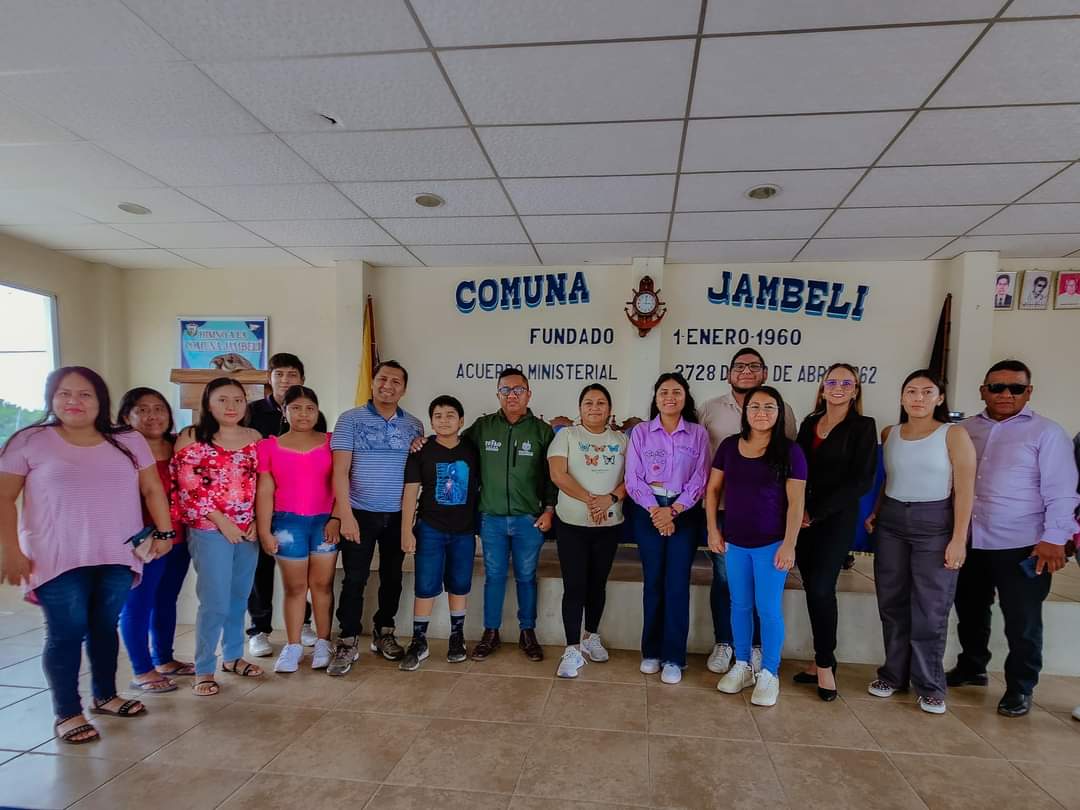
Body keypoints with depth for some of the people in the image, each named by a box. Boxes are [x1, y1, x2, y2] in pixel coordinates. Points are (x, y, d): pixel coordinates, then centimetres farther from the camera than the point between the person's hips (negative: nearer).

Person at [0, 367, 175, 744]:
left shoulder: (129, 441, 5)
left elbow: (152, 490, 9)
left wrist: (164, 532, 4)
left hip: (117, 556, 3)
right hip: (58, 558, -3)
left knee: (106, 627, 14)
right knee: (66, 633, 1)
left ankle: (105, 695, 31)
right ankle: (67, 713, 16)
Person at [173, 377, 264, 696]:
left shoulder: (255, 438, 6)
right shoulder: (191, 437, -4)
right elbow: (188, 487, -10)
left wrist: (258, 521, -2)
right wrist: (221, 520, -13)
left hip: (248, 531, 4)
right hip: (209, 531, -4)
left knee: (239, 598, 14)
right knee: (215, 602, -3)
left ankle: (233, 656, 31)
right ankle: (204, 670, 13)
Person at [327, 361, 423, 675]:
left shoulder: (414, 425, 6)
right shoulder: (350, 419, -3)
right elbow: (340, 469, -9)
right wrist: (345, 514, -15)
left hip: (398, 515, 3)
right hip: (360, 513, -3)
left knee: (392, 577, 13)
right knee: (355, 579, 2)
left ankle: (383, 633, 31)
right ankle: (348, 643, 16)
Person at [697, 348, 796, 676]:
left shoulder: (782, 410, 4)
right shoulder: (709, 409, 4)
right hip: (721, 509, 0)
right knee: (723, 578, 10)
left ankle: (756, 645, 28)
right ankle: (723, 643, 26)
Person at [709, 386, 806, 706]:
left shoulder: (789, 451, -7)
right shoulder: (729, 445, 2)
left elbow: (795, 501, -8)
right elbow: (713, 489, 7)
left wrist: (789, 544, -12)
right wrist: (713, 529, 3)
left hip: (771, 543, -3)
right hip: (735, 541, 3)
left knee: (769, 609, 4)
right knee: (740, 605, 14)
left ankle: (769, 674, 21)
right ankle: (741, 666, 29)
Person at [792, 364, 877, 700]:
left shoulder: (862, 427, -4)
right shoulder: (809, 423, 10)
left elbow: (862, 480, -10)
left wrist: (816, 512, -13)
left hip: (837, 518, -4)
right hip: (804, 518, 4)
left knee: (821, 588, -7)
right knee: (813, 588, 7)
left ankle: (825, 663, 9)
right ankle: (822, 659, 20)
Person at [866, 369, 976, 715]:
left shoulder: (954, 434, -5)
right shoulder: (889, 434, 7)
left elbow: (964, 490, -8)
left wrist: (958, 538, -13)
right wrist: (874, 513, 3)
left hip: (935, 524, -4)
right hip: (891, 523, 4)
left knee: (930, 608, 2)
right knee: (892, 603, 9)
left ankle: (930, 684, 17)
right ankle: (894, 673, 23)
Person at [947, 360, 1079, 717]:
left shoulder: (1047, 432, -5)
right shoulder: (965, 430, 7)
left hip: (1022, 546, -4)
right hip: (970, 542, 4)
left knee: (1022, 623, 7)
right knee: (970, 612, 18)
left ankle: (1020, 688, 24)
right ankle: (971, 667, 37)